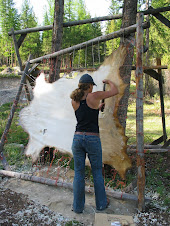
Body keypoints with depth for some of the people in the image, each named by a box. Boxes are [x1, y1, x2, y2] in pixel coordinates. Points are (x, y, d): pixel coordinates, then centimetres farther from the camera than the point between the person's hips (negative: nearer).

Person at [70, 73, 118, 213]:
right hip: (93, 139, -3)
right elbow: (115, 91, 2)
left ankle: (78, 206, 22)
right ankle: (101, 203, 29)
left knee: (79, 173, 12)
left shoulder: (74, 101, 5)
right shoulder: (93, 96, -8)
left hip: (78, 138, 3)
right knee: (97, 172, 14)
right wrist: (108, 81, 21)